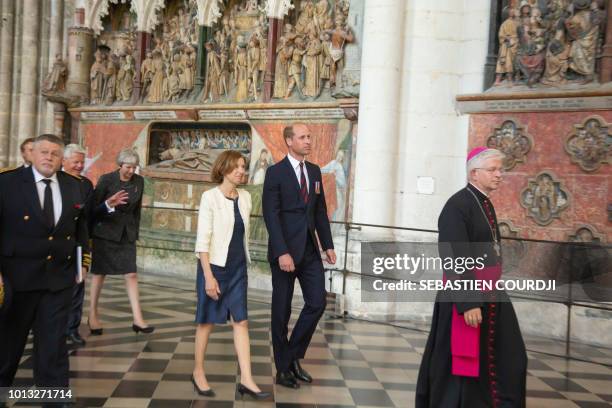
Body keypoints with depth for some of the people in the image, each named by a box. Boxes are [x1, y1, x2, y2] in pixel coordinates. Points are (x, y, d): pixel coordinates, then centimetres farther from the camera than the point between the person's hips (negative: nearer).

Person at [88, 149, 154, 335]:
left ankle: (138, 319, -4)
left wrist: (135, 231, 10)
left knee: (131, 274, -3)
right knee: (100, 273, 6)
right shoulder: (106, 179, -11)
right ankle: (92, 316, 19)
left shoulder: (139, 181, 1)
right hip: (105, 231, -3)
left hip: (127, 233, 3)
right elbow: (93, 206, -6)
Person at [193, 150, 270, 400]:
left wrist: (244, 262, 14)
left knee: (241, 322, 1)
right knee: (207, 321, 7)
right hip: (215, 266, -5)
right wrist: (208, 276, -19)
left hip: (238, 268, 5)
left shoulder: (245, 197, 5)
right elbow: (202, 240, -15)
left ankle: (246, 380, 3)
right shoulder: (210, 197, -12)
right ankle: (198, 372, 25)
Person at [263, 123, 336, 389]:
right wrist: (282, 253, -21)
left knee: (317, 303, 2)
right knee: (282, 310, 5)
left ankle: (293, 356, 21)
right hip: (285, 250, -5)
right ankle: (283, 368, 19)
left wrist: (328, 245, 9)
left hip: (310, 250, 6)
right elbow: (271, 215, -14)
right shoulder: (276, 173, -8)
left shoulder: (315, 171, 11)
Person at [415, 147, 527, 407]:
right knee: (463, 361, 4)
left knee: (507, 360, 12)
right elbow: (455, 258, -21)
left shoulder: (486, 205, 11)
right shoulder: (457, 206, -16)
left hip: (491, 296, 9)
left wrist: (493, 292, 18)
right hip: (467, 297, -9)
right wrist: (468, 303, -25)